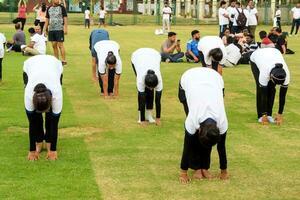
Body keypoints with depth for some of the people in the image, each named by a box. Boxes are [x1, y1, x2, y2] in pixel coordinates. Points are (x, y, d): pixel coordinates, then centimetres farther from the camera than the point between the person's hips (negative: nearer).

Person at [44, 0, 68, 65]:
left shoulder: (62, 8, -1)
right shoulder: (49, 8, 12)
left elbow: (65, 18, -4)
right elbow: (47, 19, 16)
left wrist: (65, 28, -11)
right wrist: (45, 29, 12)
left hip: (59, 29, -5)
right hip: (51, 30, 5)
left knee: (60, 45, -7)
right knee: (54, 45, 7)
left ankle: (63, 60, -3)